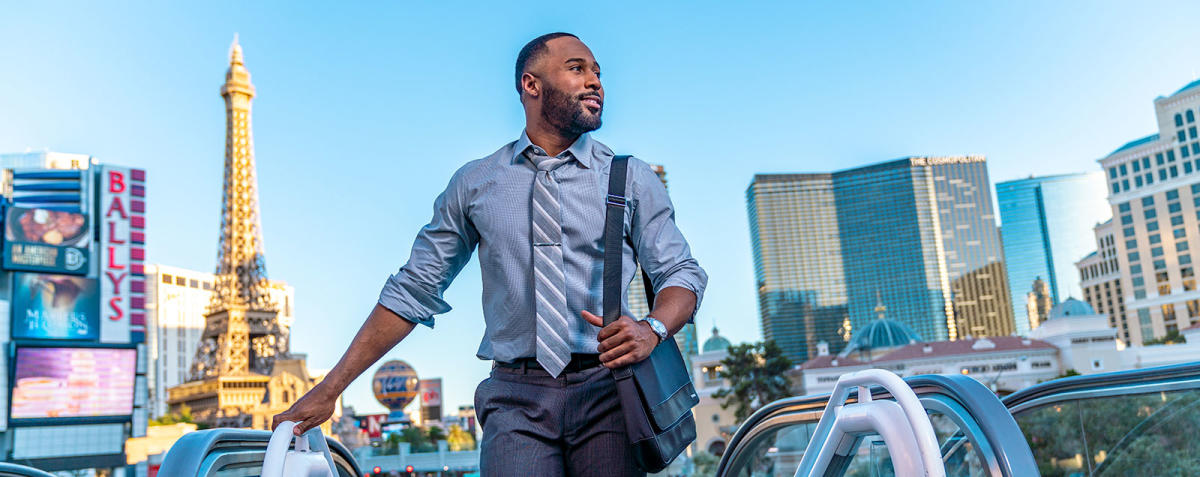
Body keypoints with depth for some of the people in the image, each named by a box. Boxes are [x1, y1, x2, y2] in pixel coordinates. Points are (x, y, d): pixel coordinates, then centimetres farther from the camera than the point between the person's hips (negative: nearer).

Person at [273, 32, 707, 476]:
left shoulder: (632, 178, 10)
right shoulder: (474, 183, 10)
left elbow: (682, 272, 6)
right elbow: (413, 290, 11)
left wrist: (652, 328, -18)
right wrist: (329, 389, 7)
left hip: (605, 394, 1)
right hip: (516, 401, 0)